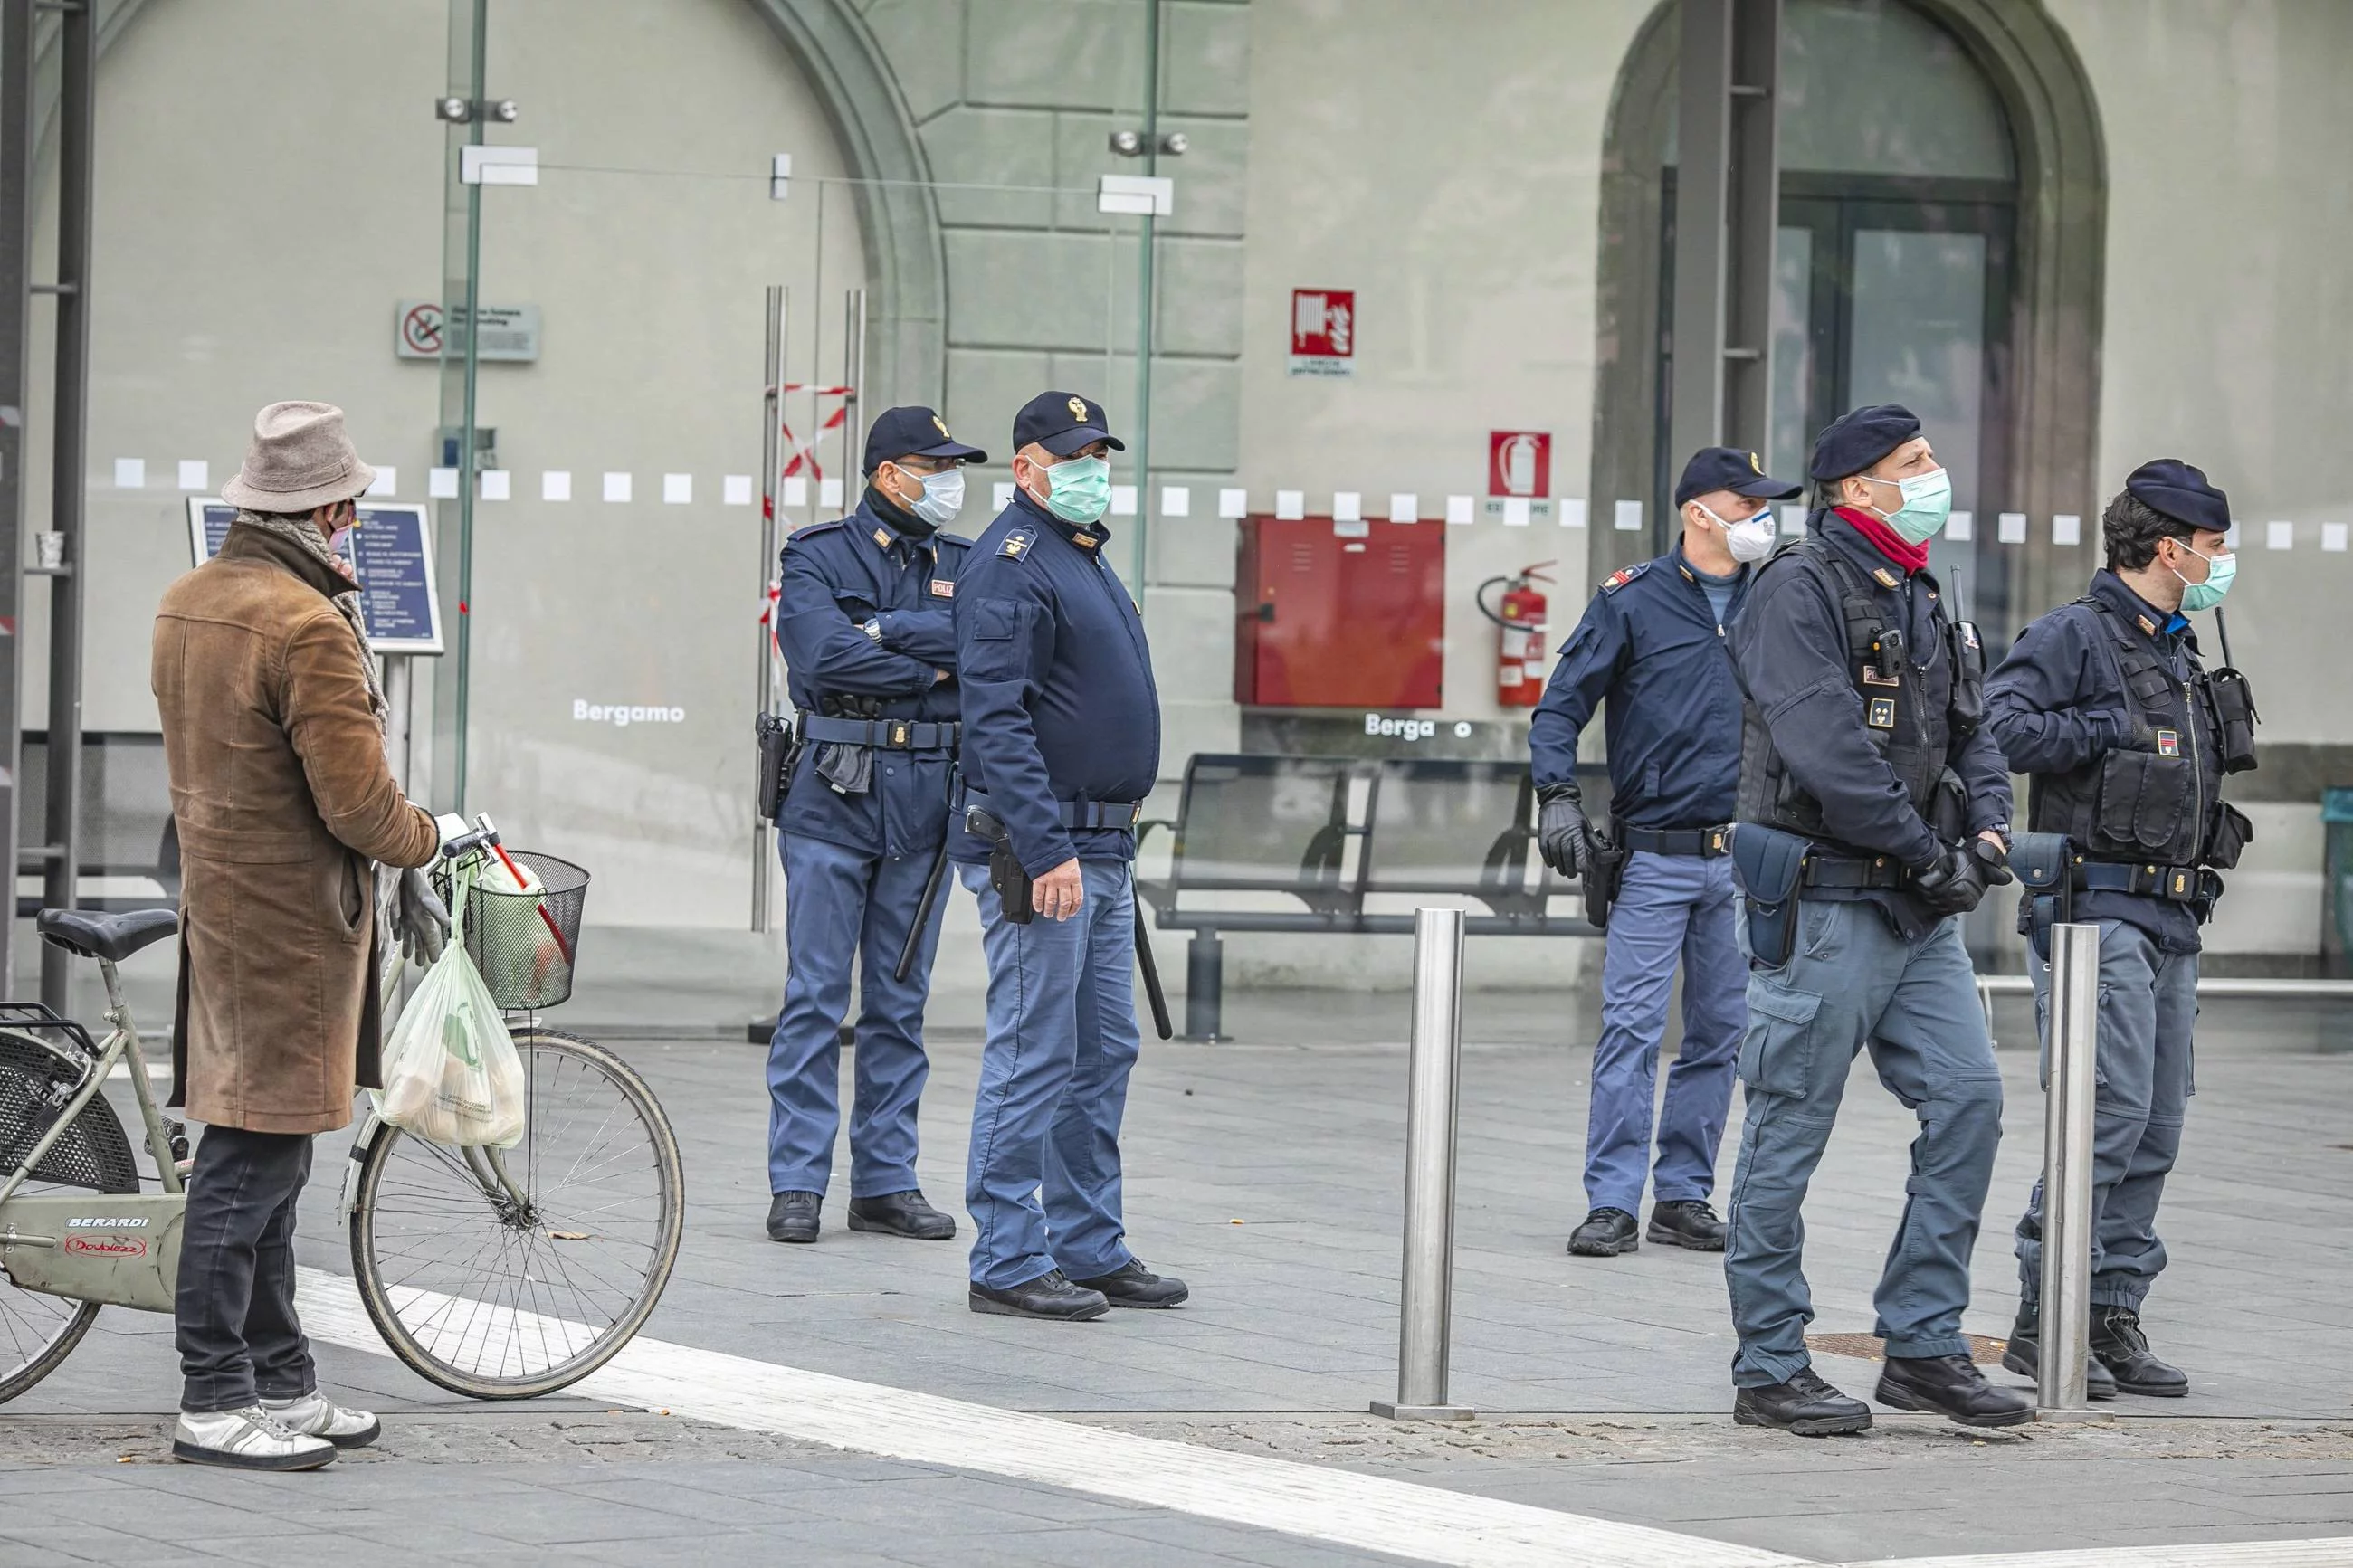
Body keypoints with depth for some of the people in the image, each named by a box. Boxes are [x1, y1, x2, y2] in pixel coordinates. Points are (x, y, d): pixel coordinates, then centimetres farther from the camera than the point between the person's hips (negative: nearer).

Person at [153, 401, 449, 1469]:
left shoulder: (186, 602, 10)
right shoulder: (307, 628, -20)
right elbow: (357, 802, -20)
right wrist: (425, 837, -1)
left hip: (219, 899, 10)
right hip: (291, 922, -10)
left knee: (263, 1164, 15)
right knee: (252, 1162, -6)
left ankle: (281, 1382, 22)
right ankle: (216, 1405, -3)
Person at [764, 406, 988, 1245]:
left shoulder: (962, 566, 12)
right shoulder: (818, 555, 0)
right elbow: (822, 653, -16)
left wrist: (882, 630, -13)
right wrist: (928, 668, -7)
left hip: (924, 802, 4)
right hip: (832, 796, -4)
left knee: (901, 1003, 8)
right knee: (815, 996, -4)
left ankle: (886, 1182, 12)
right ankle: (797, 1183, -1)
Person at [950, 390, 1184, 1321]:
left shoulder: (1085, 557, 19)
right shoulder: (1013, 564, -13)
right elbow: (996, 721, -21)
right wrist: (1047, 850, -26)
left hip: (1103, 850, 10)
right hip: (1038, 848, -10)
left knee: (1104, 1053, 13)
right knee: (1034, 1058, -8)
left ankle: (1090, 1250, 19)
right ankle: (1009, 1265, -5)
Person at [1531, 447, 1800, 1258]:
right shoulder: (1633, 600, -2)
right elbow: (1560, 706, 0)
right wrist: (1558, 797, -14)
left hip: (1744, 859, 4)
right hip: (1654, 858, -4)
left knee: (1720, 1033, 7)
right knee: (1632, 1028, -8)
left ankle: (1684, 1195, 14)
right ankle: (1613, 1202, -7)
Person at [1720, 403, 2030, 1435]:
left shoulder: (1921, 601, 18)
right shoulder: (1801, 589, -10)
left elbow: (1968, 733, 18)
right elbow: (1825, 743, -20)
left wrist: (1988, 828, -2)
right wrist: (1927, 853, -18)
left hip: (1920, 913, 8)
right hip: (1823, 899, -8)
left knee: (1967, 1101, 2)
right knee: (1790, 1129, -2)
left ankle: (1923, 1347, 10)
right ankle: (1770, 1369, 4)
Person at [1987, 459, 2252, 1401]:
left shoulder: (2178, 656, 20)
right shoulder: (2074, 635, -7)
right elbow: (1998, 725, -20)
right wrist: (2105, 729, -17)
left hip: (2171, 923, 9)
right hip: (2097, 910, -9)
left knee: (2156, 1129, 7)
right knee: (2112, 1112, -15)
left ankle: (2113, 1316, 12)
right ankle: (2043, 1321, -10)